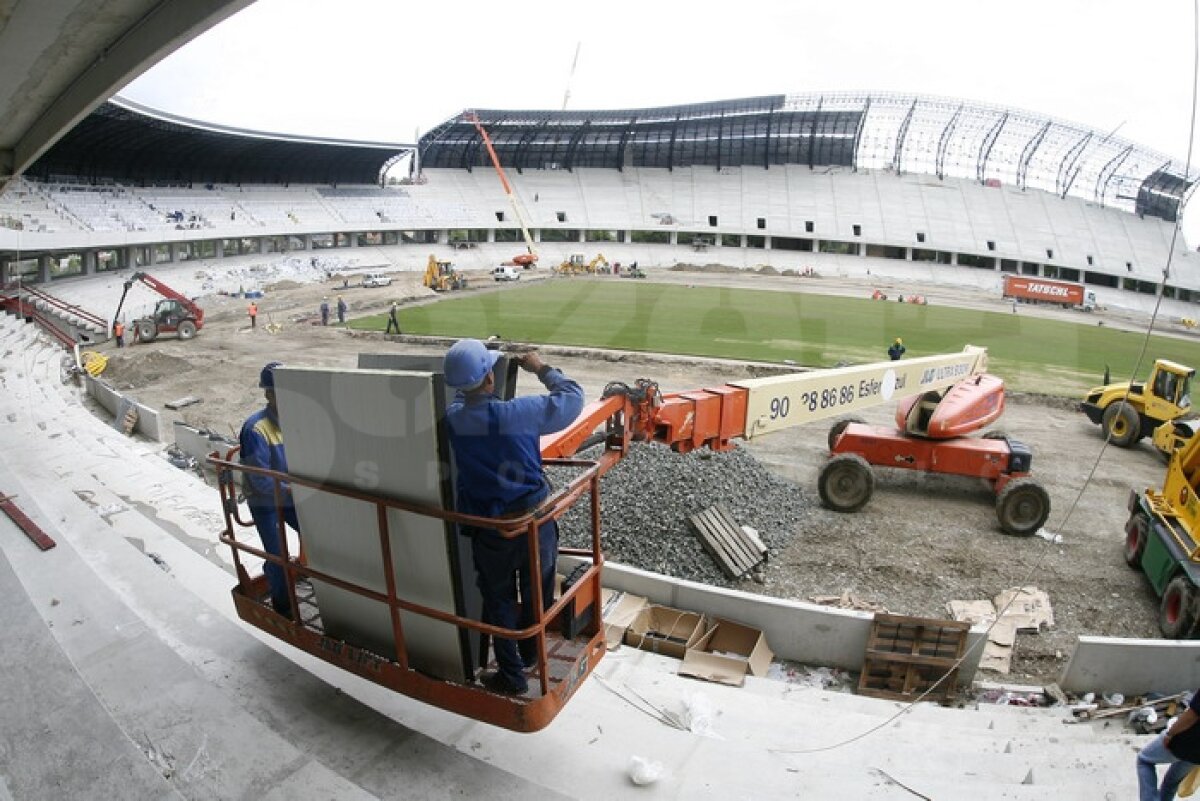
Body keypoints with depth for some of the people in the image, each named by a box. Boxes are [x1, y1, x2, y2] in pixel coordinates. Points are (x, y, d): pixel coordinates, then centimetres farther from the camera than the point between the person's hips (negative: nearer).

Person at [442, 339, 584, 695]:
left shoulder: (452, 419, -12)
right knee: (536, 594, 24)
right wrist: (541, 368, 6)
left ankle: (511, 675, 30)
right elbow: (573, 397, -6)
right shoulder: (521, 412, -22)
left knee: (498, 602, 21)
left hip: (488, 531, 1)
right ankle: (529, 653, 45)